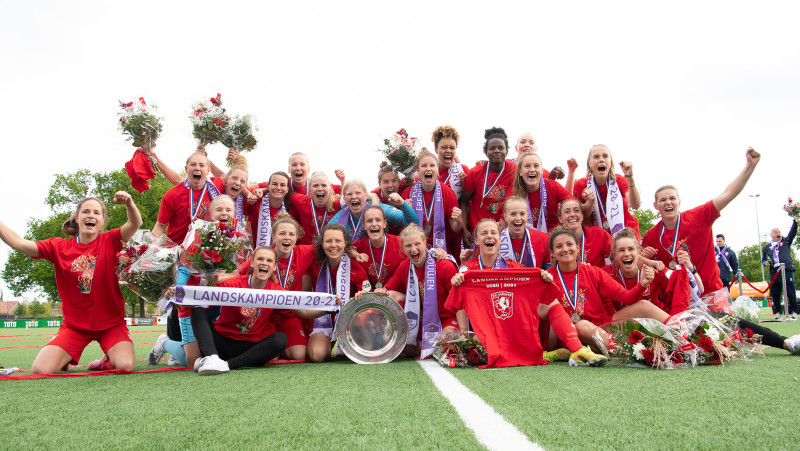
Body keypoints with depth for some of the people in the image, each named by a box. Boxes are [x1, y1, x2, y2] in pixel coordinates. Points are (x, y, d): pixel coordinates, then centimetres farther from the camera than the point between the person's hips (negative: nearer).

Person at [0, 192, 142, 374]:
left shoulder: (110, 241, -6)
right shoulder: (59, 247, 2)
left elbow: (135, 224, -23)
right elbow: (19, 243, -6)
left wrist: (129, 204, -43)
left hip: (111, 323, -2)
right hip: (74, 325, 2)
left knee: (125, 366, -24)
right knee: (41, 370, -14)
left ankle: (108, 360, 13)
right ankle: (65, 359, 22)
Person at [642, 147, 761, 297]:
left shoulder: (698, 217, -7)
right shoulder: (652, 236, -4)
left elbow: (728, 194, -10)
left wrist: (750, 165, -16)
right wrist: (644, 257, -18)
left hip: (710, 290, 0)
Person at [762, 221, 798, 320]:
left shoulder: (785, 242, 13)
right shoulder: (767, 247, 19)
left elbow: (793, 232, -1)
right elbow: (763, 259, 26)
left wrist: (795, 221, -14)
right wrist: (765, 262, 4)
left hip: (787, 271, -2)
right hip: (774, 273, 2)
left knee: (790, 292, -5)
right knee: (775, 294, 3)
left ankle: (794, 312, 7)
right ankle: (777, 312, 14)